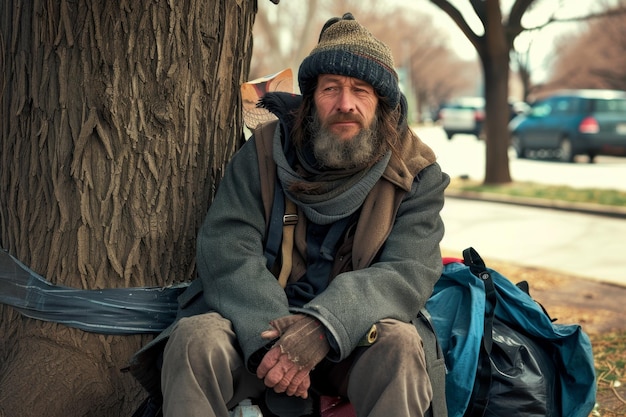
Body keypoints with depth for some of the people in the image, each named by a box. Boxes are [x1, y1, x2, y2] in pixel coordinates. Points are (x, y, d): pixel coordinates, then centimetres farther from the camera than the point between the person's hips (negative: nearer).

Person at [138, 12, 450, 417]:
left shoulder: (416, 174, -1)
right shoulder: (265, 152, 1)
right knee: (194, 337, -29)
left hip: (353, 339, 0)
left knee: (398, 344, -33)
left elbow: (411, 271, -13)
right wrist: (268, 338, -27)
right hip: (259, 326, 1)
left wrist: (325, 325, -32)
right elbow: (226, 250, -9)